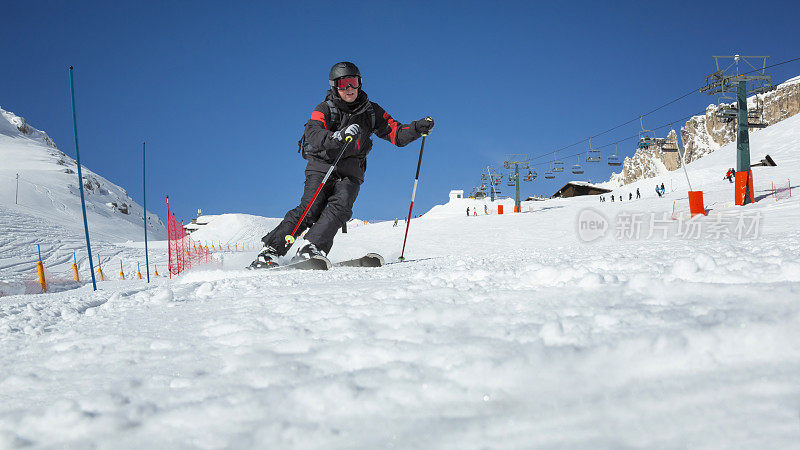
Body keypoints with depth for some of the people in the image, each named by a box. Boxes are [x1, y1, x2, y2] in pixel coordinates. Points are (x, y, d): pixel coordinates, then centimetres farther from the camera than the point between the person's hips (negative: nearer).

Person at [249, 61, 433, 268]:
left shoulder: (371, 111, 11)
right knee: (311, 209, -20)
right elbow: (313, 135, -20)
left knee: (341, 207, -26)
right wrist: (338, 136, -39)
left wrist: (418, 128, -10)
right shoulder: (324, 110, -1)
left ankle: (311, 249, -35)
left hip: (351, 173, 3)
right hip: (322, 167, -3)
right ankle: (269, 252, -17)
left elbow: (397, 134, 9)